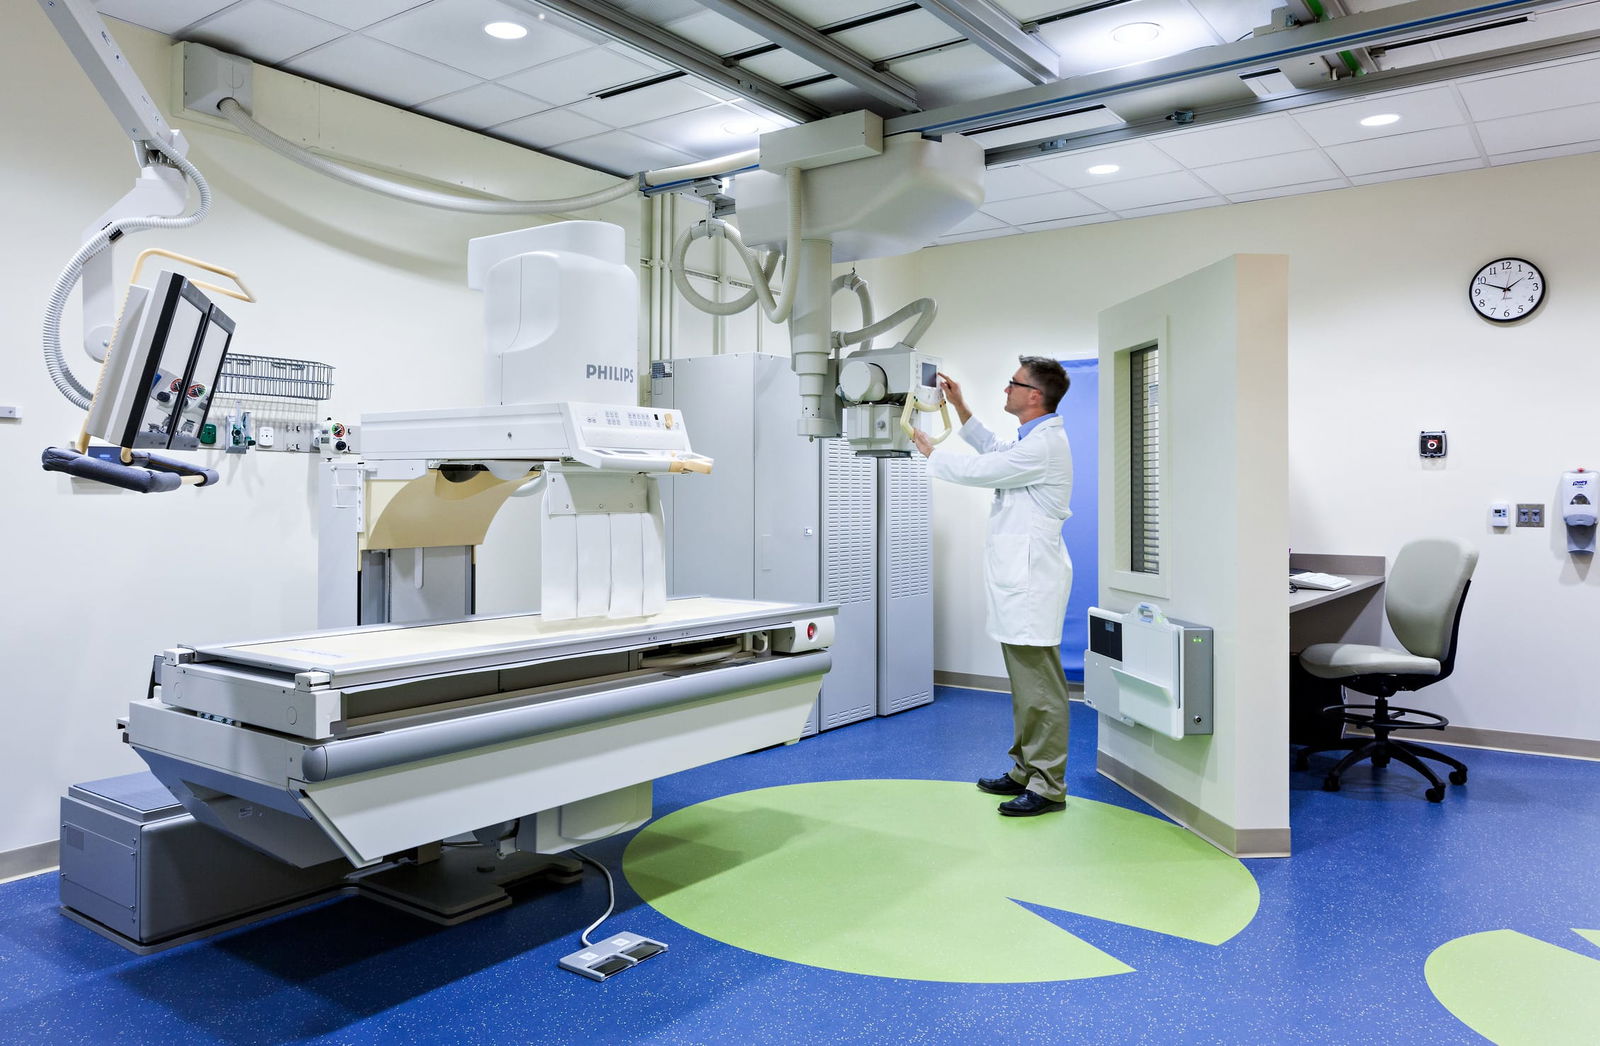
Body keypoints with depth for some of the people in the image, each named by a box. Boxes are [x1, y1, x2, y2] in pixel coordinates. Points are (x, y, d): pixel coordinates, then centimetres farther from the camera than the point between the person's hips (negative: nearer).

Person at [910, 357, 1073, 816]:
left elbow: (974, 470, -15)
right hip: (1019, 580, 11)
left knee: (1039, 687, -5)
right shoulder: (1036, 439, 16)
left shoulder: (1044, 444, -16)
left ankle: (1048, 787, 2)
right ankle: (1026, 770, 27)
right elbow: (992, 449, 34)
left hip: (1032, 581, -11)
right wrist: (960, 407, 28)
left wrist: (925, 446, 1)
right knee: (1025, 684, 17)